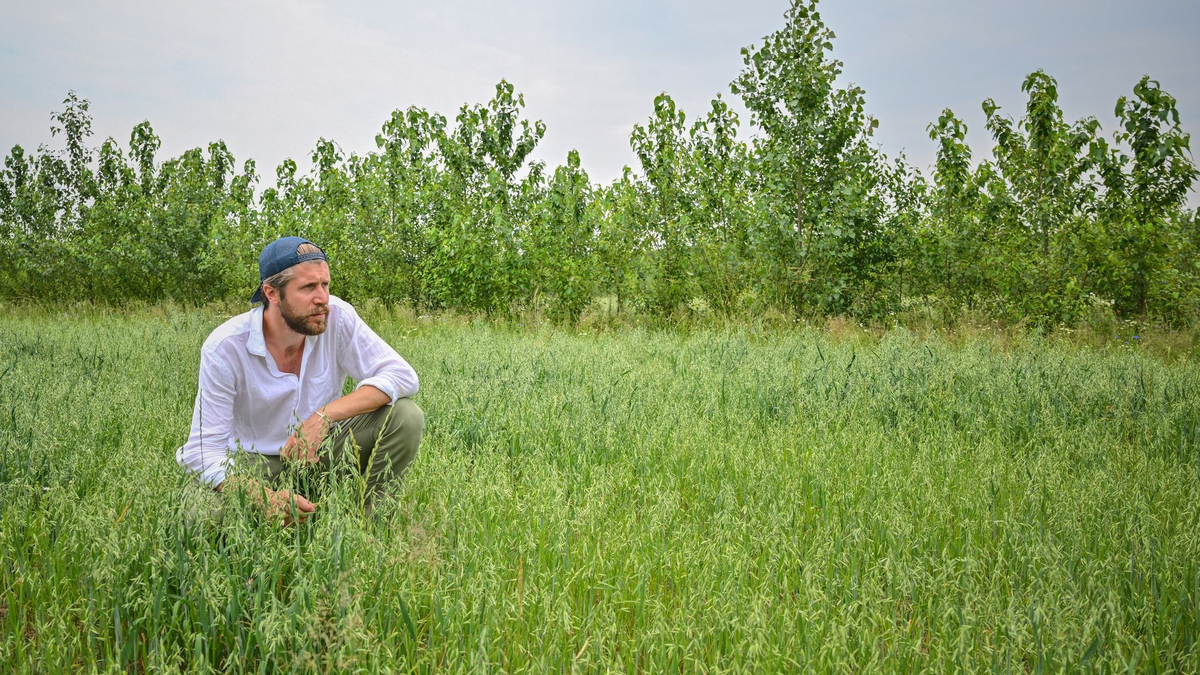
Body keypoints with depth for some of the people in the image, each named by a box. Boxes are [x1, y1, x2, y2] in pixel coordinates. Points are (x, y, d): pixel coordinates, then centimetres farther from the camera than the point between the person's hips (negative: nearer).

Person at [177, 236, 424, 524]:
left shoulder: (336, 316, -17)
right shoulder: (224, 348, -22)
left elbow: (402, 375, -20)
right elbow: (206, 449, -22)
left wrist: (325, 415, -34)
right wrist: (265, 497, -42)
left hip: (321, 451, 2)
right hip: (256, 463, -2)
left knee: (405, 417, -22)